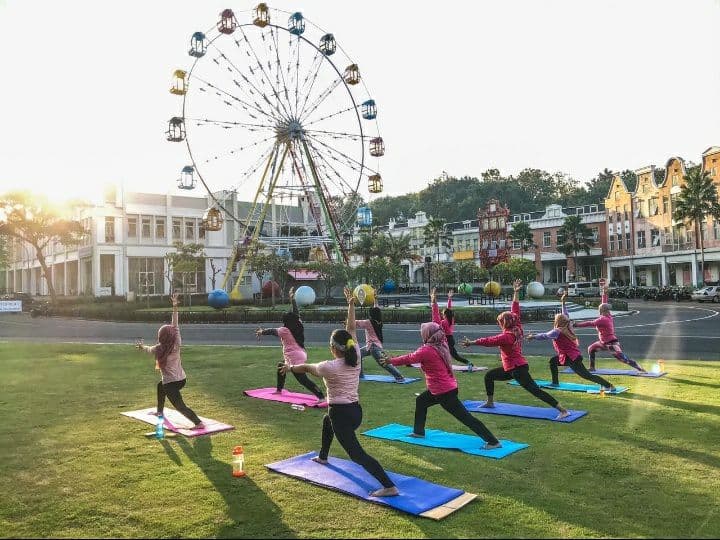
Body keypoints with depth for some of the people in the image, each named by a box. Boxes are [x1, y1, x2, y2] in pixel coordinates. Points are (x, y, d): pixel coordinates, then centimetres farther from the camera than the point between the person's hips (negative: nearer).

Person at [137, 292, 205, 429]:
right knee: (160, 386, 35)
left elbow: (148, 349, 12)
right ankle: (160, 411, 48)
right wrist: (175, 306, 2)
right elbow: (175, 326, -1)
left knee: (180, 406, -6)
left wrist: (141, 346, 36)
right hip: (182, 379, 6)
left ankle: (199, 423, -20)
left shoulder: (159, 349, -12)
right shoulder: (177, 344, -7)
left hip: (171, 382, -6)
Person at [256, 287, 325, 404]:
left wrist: (262, 331, 17)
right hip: (301, 355, 9)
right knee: (280, 365, 31)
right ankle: (279, 390, 44)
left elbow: (272, 331, -1)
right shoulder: (299, 326, 5)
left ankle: (321, 396, -23)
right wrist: (292, 299, 26)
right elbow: (296, 313, 16)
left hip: (295, 359, -9)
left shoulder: (285, 331, -12)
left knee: (303, 379, -13)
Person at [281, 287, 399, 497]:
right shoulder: (356, 359, -1)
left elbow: (306, 368, 3)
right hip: (356, 411, 9)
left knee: (356, 454, -10)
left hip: (341, 413, -8)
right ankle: (323, 457, 57)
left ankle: (389, 487, -20)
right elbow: (351, 328, 7)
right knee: (327, 420, 38)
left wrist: (290, 367, 22)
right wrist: (351, 304, 11)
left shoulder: (329, 366, -15)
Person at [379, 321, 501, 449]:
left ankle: (493, 442, 2)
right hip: (448, 387, 10)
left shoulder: (426, 351, -20)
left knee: (466, 417, -4)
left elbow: (408, 359, -9)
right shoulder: (441, 345, 0)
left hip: (445, 392, -10)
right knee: (420, 401, 25)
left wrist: (391, 361, 6)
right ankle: (418, 432, 38)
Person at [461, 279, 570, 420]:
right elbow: (515, 311, 6)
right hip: (511, 368, 10)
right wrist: (516, 293, 6)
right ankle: (490, 402, 30)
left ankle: (563, 410, -11)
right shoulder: (516, 329, 2)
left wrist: (471, 343, -10)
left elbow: (489, 341, -18)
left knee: (535, 390, -11)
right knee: (489, 375, 18)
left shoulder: (506, 336, -20)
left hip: (518, 369, -10)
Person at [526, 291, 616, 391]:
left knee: (586, 375, -9)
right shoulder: (567, 327, 6)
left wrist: (533, 336, -6)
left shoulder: (557, 331, -16)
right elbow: (565, 316, 20)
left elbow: (545, 336, -18)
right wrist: (563, 303, 26)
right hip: (574, 356, 9)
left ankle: (609, 386, -11)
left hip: (571, 359, -9)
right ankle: (555, 382, 27)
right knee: (553, 361, 22)